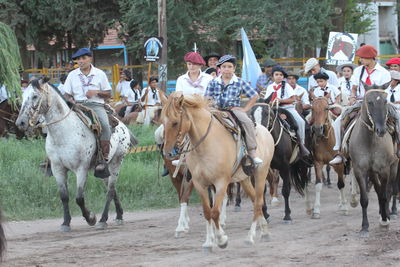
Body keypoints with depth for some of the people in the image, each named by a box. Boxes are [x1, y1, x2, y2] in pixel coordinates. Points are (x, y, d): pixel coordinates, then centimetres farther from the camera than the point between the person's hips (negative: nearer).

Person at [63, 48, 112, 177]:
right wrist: (70, 100, -7)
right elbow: (66, 94, 17)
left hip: (96, 105, -2)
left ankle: (104, 158, -31)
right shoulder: (72, 75, 16)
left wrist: (96, 92, -7)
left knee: (104, 125, -33)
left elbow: (108, 94, 13)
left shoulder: (100, 74, 12)